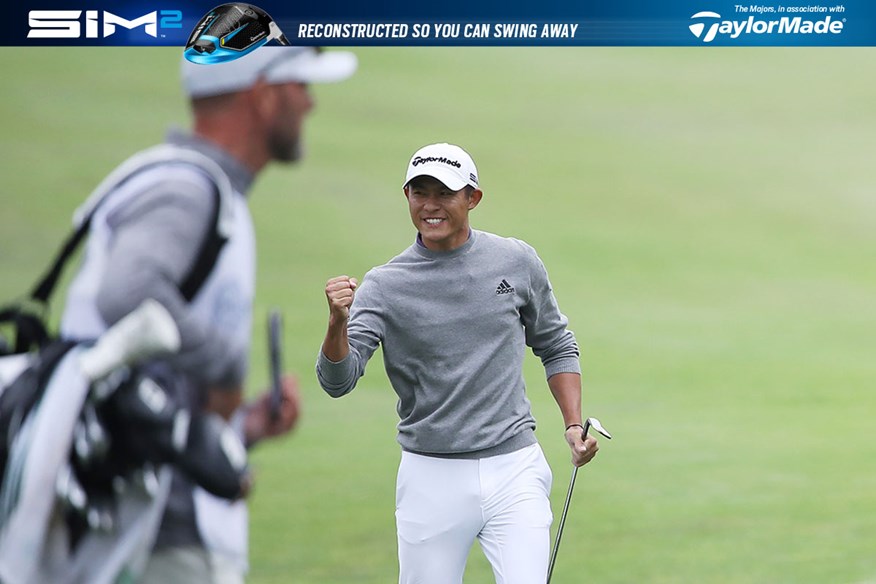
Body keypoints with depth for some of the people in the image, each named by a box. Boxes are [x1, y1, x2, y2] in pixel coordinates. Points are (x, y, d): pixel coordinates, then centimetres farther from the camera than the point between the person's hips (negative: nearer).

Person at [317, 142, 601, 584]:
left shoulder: (517, 262, 3)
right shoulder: (384, 286, -3)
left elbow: (555, 346, 17)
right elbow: (337, 381, -14)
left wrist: (574, 425, 5)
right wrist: (338, 323, -33)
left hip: (514, 469, 1)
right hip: (431, 477, 0)